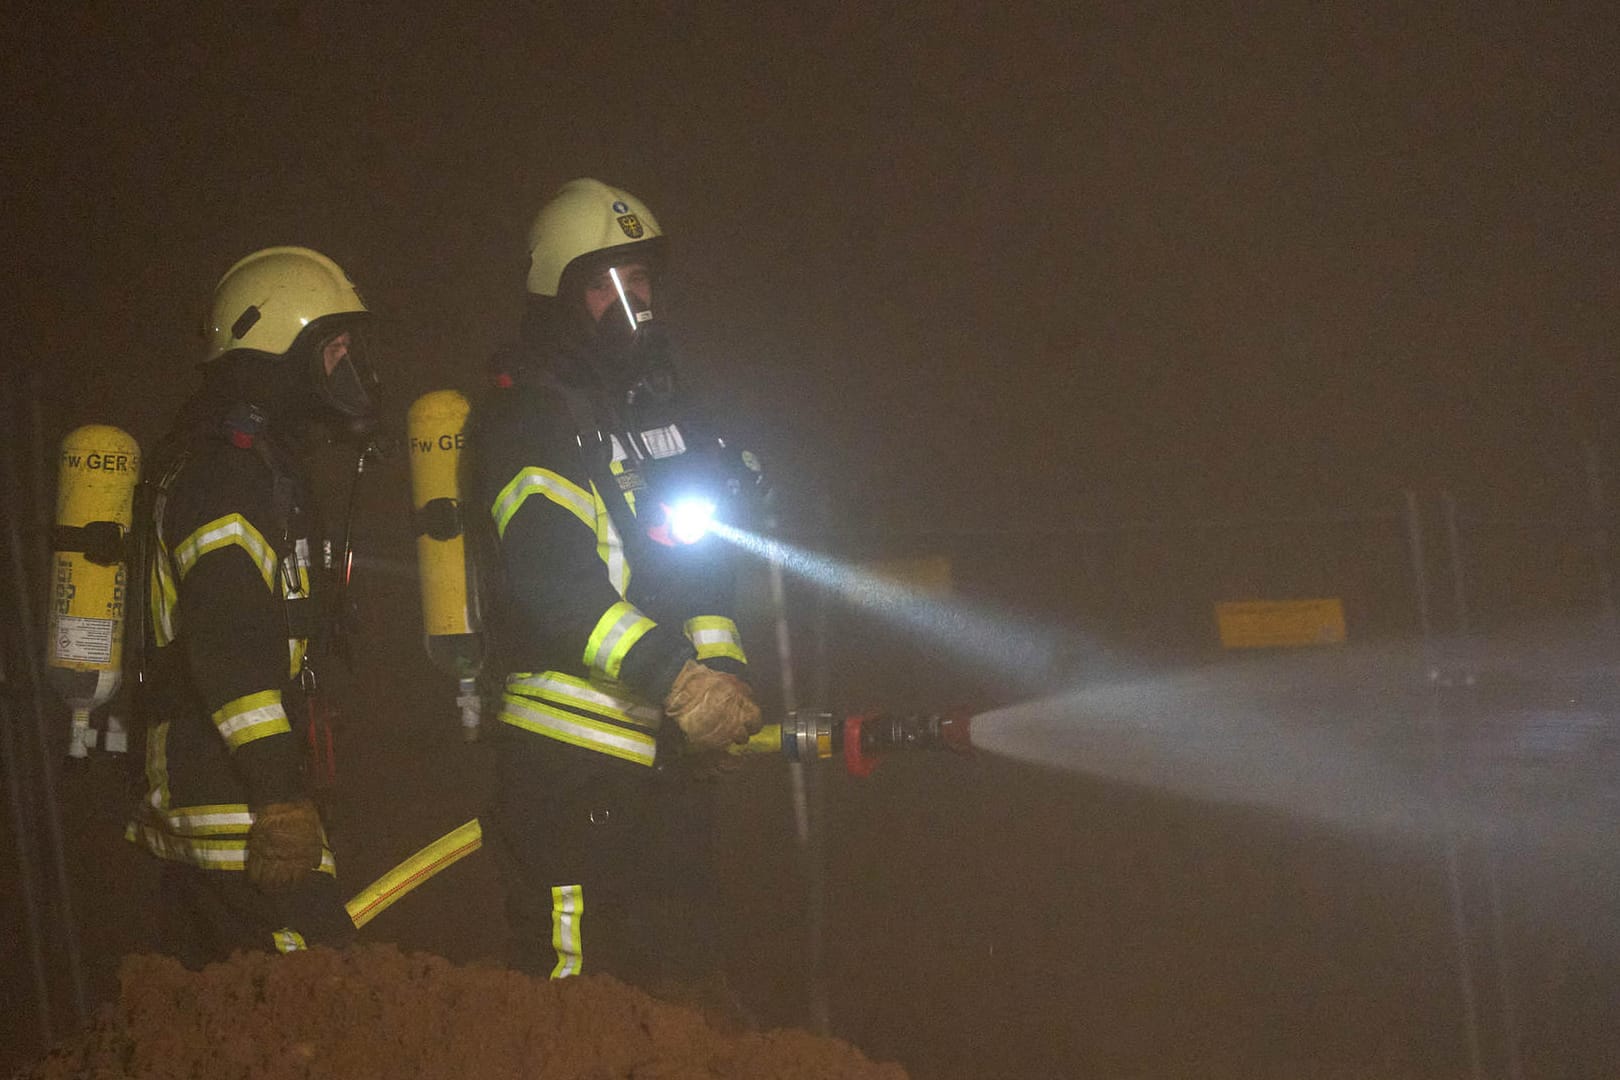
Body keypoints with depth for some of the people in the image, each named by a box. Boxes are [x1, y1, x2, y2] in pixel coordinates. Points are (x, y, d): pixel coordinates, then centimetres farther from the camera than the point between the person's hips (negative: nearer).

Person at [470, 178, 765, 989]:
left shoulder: (659, 402, 16)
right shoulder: (528, 419, -9)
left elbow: (703, 553, 17)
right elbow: (552, 581, -23)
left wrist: (722, 669, -2)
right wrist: (676, 678, -32)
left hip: (670, 753, 8)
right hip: (570, 762, -8)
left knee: (679, 975, 12)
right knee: (572, 995, -9)